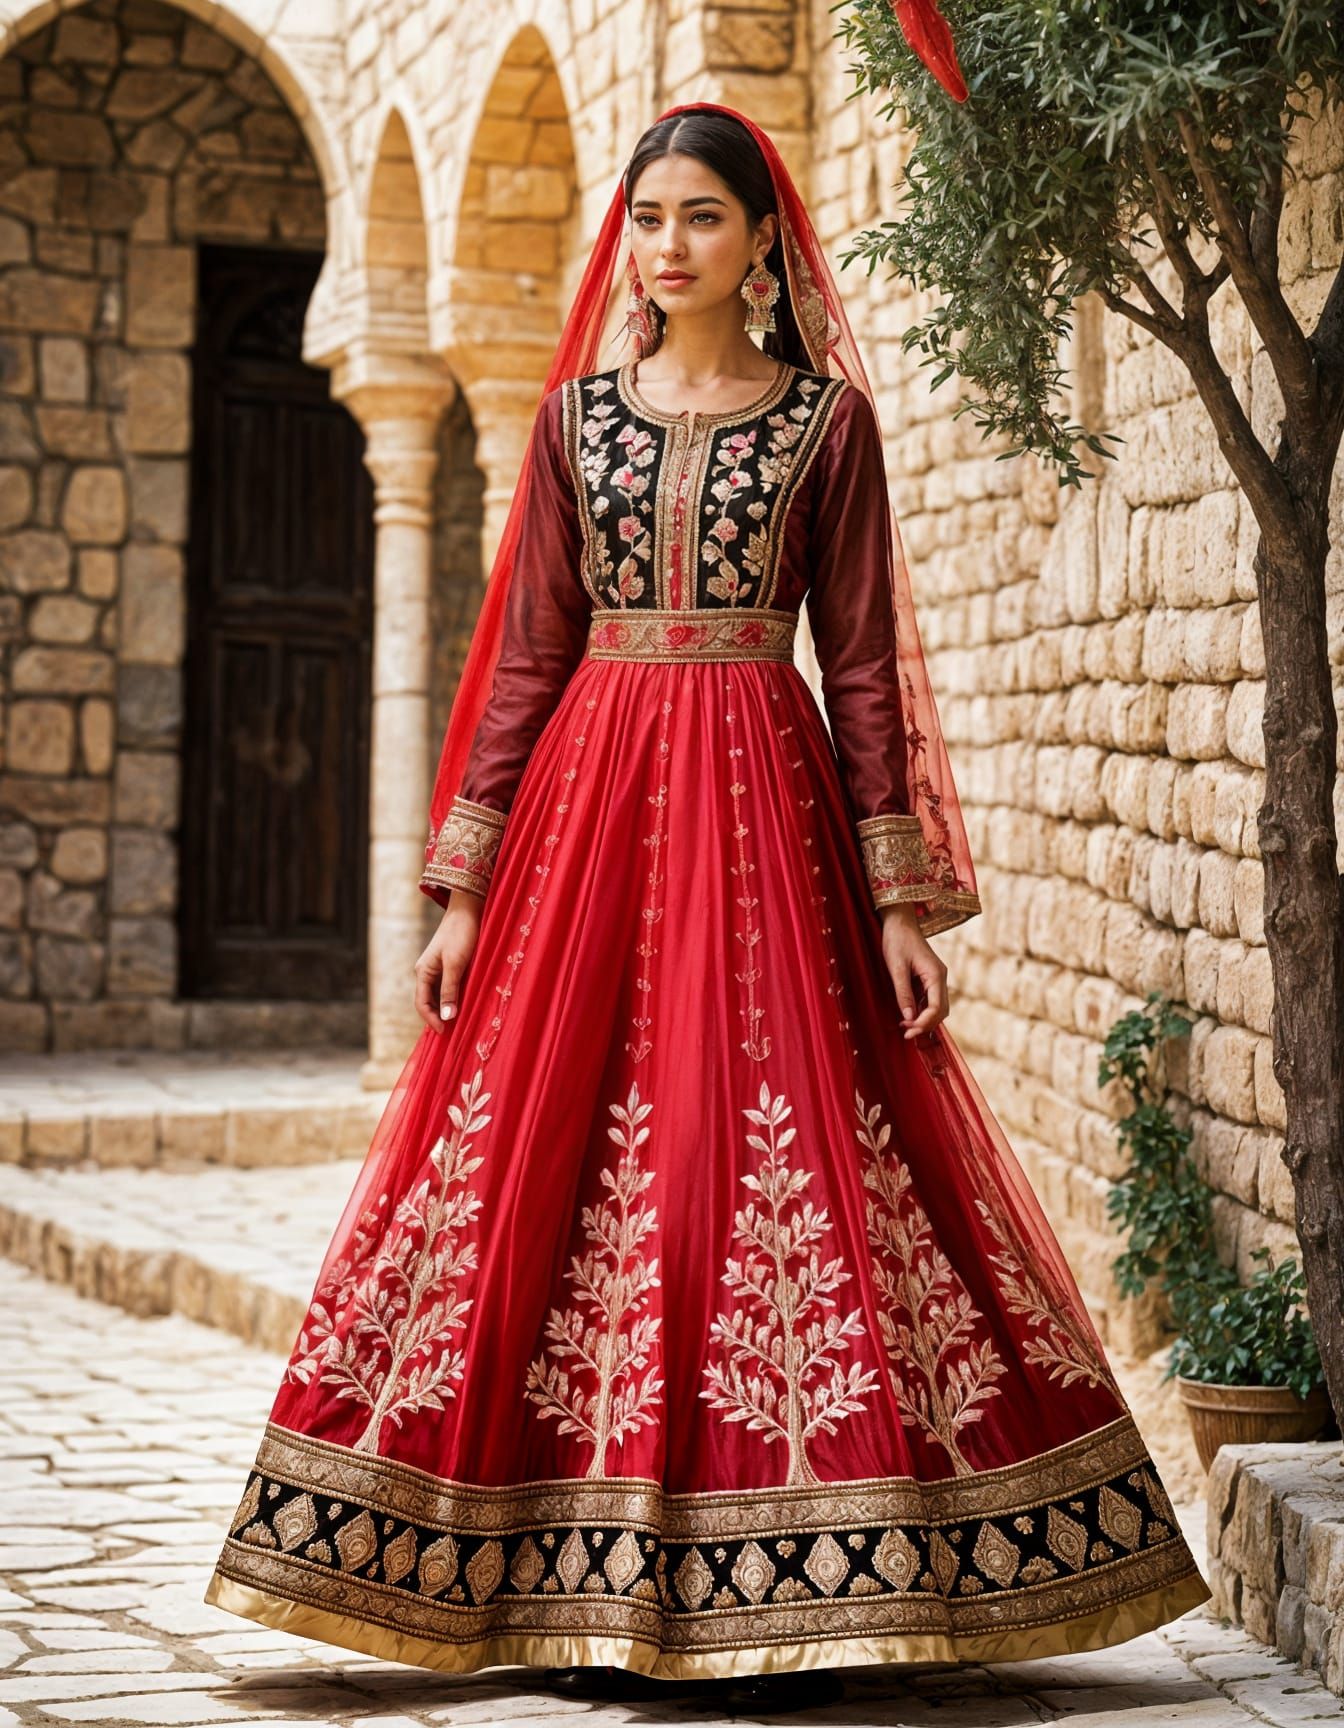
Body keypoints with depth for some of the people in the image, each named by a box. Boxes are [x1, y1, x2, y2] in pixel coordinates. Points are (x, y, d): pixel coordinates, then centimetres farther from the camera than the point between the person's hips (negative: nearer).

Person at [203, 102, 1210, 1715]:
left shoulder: (827, 418, 5)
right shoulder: (575, 414, 11)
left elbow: (863, 666, 3)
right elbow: (525, 657, 9)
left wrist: (900, 900, -3)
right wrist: (465, 884, 3)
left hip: (762, 807, -2)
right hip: (589, 794, 2)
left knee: (785, 1159, -7)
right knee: (561, 1175, -3)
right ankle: (584, 1596, 6)